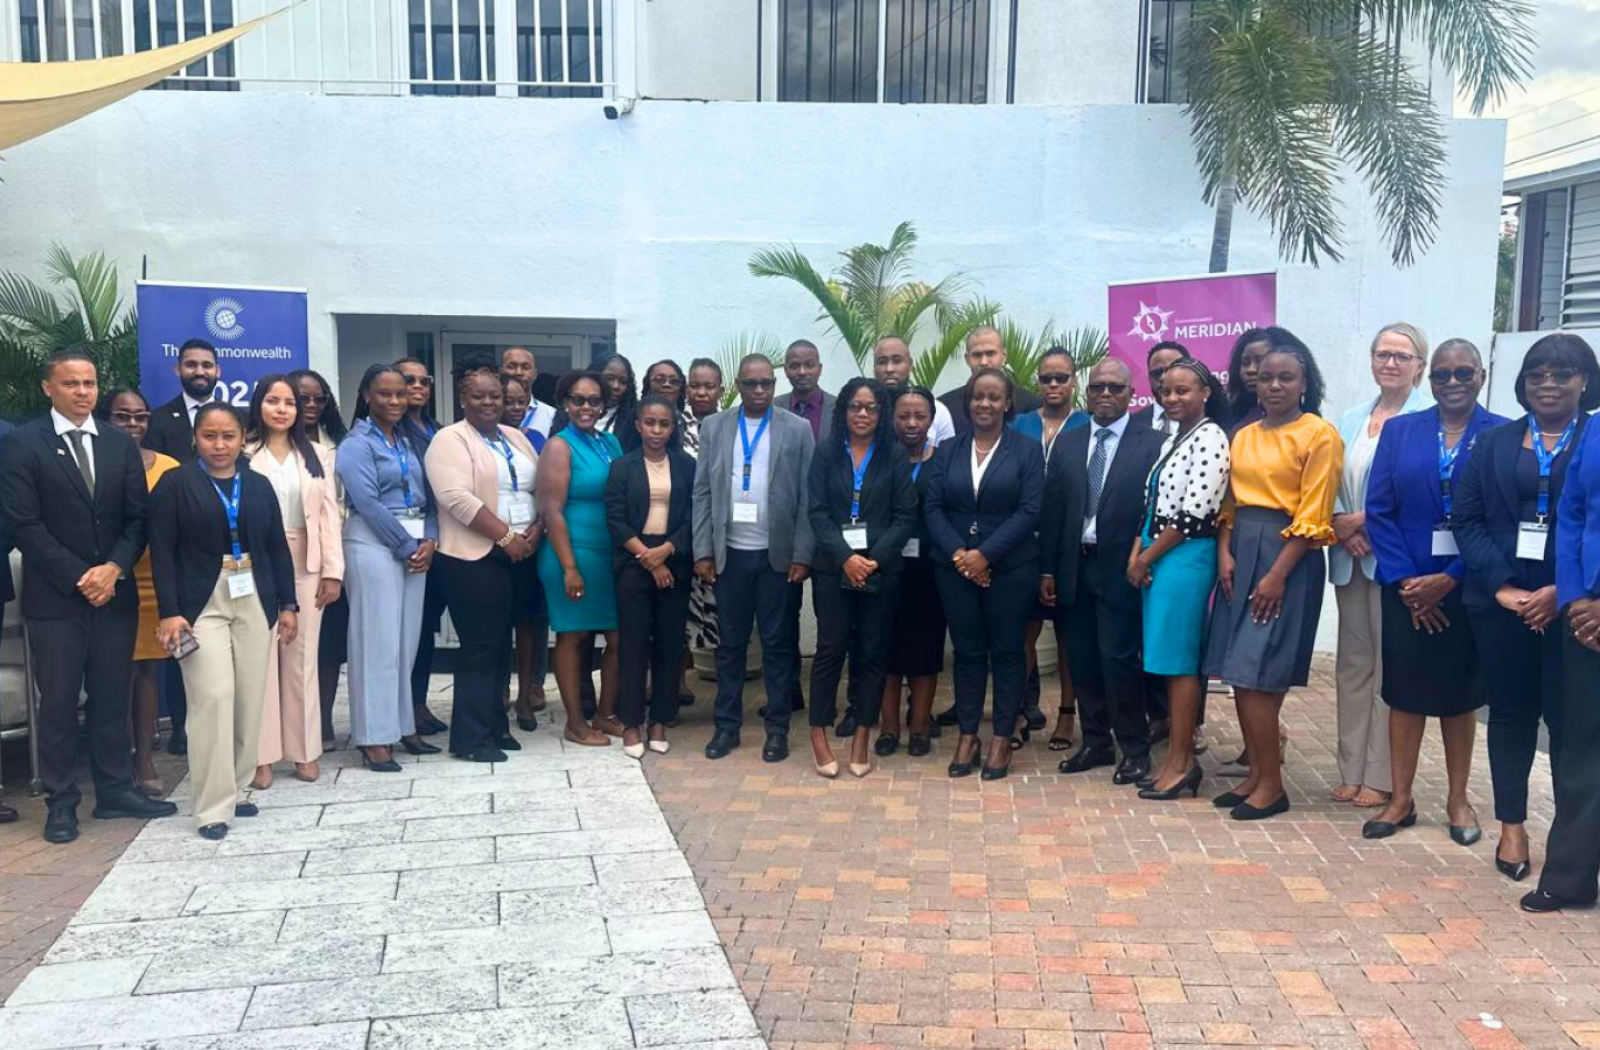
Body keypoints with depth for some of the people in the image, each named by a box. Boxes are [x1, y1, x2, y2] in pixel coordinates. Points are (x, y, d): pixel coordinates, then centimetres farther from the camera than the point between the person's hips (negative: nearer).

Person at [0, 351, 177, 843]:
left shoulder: (120, 444, 9)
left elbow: (137, 518, 6)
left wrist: (113, 569, -10)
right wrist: (78, 577, -13)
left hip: (115, 593, 3)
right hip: (54, 598, -3)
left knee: (113, 698, 9)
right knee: (59, 702, 4)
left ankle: (115, 791, 20)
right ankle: (61, 802, 15)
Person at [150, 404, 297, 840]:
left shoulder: (259, 485, 11)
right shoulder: (175, 484, 0)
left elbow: (278, 548, 12)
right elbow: (162, 552, -5)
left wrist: (287, 604, 7)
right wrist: (169, 611, -13)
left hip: (255, 602, 4)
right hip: (202, 604, -4)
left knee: (250, 700, 5)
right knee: (214, 697, -12)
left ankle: (238, 790, 18)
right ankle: (213, 806, -5)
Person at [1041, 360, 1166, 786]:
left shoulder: (1151, 444, -3)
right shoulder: (1067, 444, 10)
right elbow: (1053, 510, 8)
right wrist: (1047, 570, 5)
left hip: (1121, 570, -4)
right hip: (1074, 569, 5)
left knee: (1119, 659, -4)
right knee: (1082, 661, 10)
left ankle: (1135, 748, 12)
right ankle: (1096, 742, 24)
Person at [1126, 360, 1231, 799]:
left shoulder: (1209, 438, -11)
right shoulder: (1173, 438, 16)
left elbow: (1193, 514, -17)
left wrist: (1146, 559, -10)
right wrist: (1137, 552, 2)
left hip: (1185, 557, -9)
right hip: (1156, 556, 9)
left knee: (1179, 660, -3)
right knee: (1169, 660, 10)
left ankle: (1180, 763, 5)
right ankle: (1180, 758, 18)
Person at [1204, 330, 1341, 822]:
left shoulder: (1319, 434, -6)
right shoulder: (1244, 437, 14)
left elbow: (1312, 517, -11)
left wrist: (1277, 575, -16)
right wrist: (1224, 553, -3)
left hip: (1287, 557, -7)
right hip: (1241, 553, 7)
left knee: (1256, 674, -8)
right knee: (1238, 673, 6)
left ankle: (1271, 784, 5)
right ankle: (1256, 774, 18)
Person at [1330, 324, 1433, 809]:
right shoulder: (1352, 418, 14)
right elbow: (1333, 481, 10)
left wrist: (1369, 522, -14)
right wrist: (1342, 523, -7)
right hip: (1350, 556, 6)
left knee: (1389, 664, -1)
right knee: (1353, 661, 10)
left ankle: (1382, 777, 8)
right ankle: (1352, 771, 18)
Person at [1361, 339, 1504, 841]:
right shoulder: (1399, 431, 4)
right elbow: (1379, 511, 0)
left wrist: (1450, 579, -13)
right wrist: (1405, 580, -9)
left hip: (1466, 586, -1)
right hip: (1407, 587, 1)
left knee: (1459, 691, 10)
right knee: (1404, 690, 6)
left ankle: (1458, 799, 24)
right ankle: (1401, 799, 18)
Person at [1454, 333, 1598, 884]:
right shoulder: (1495, 443, 9)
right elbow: (1466, 519, 4)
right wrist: (1501, 586, -8)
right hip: (1501, 603, 2)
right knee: (1511, 713, 10)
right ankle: (1512, 825, 21)